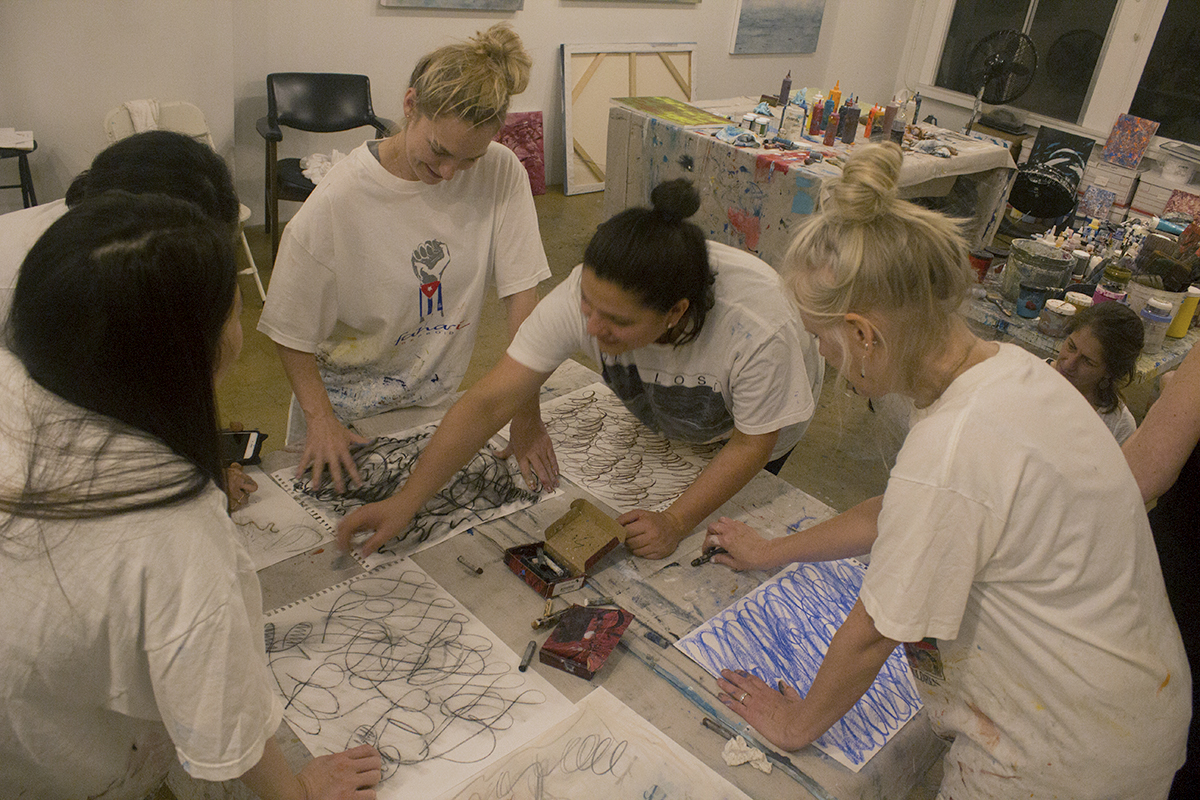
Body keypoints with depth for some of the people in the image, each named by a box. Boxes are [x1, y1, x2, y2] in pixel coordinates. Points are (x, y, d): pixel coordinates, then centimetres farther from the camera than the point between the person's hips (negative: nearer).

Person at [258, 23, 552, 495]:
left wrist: (527, 416, -19)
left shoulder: (501, 174, -17)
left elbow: (522, 296, -15)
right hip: (348, 406, -2)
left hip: (439, 397, 3)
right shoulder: (336, 202, -24)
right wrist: (321, 420, -23)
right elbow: (291, 332, -14)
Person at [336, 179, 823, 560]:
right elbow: (490, 402, -35)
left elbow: (751, 444, -28)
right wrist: (404, 502, -38)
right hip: (664, 421, 3)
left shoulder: (758, 327, -44)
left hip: (758, 420, -2)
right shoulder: (585, 295, -37)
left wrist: (675, 522, -37)